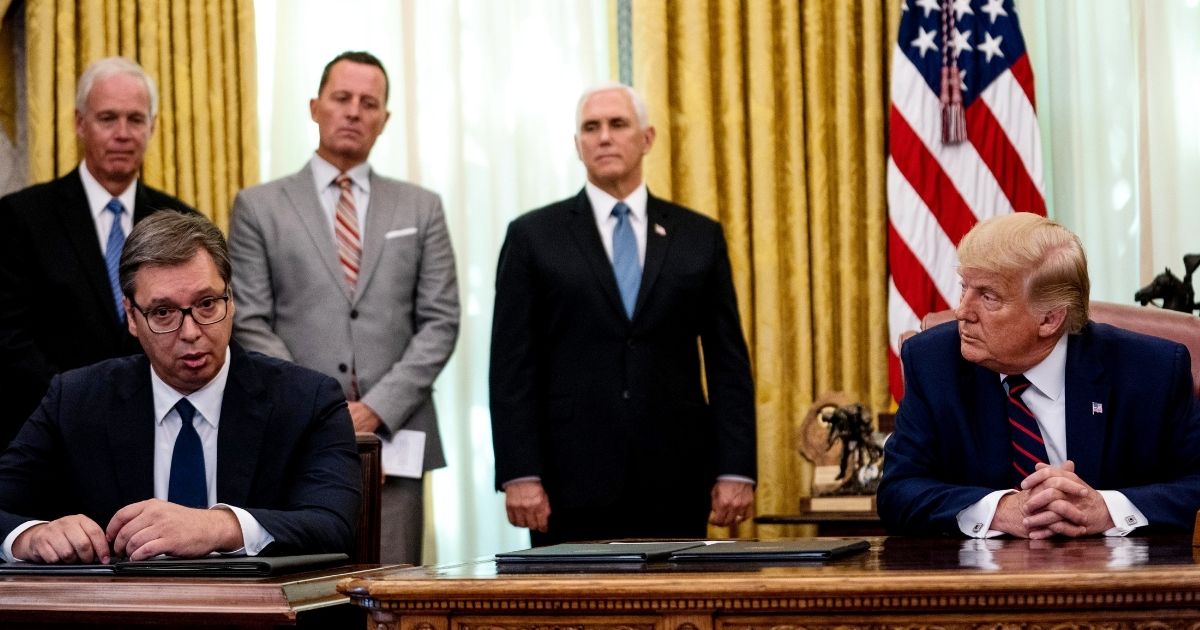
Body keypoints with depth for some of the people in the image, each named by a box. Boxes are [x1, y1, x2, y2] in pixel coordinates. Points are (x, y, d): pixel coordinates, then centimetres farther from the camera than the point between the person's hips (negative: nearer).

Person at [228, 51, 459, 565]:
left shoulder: (420, 208, 12)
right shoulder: (259, 207, 7)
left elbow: (440, 321, 5)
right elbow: (250, 326, 0)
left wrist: (377, 409, -8)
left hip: (394, 438, 2)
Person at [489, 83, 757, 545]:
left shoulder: (700, 237, 10)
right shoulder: (533, 237, 6)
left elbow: (728, 363, 8)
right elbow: (513, 368, 1)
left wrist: (735, 471, -1)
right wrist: (520, 475, -8)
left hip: (676, 487, 1)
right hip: (572, 485, -1)